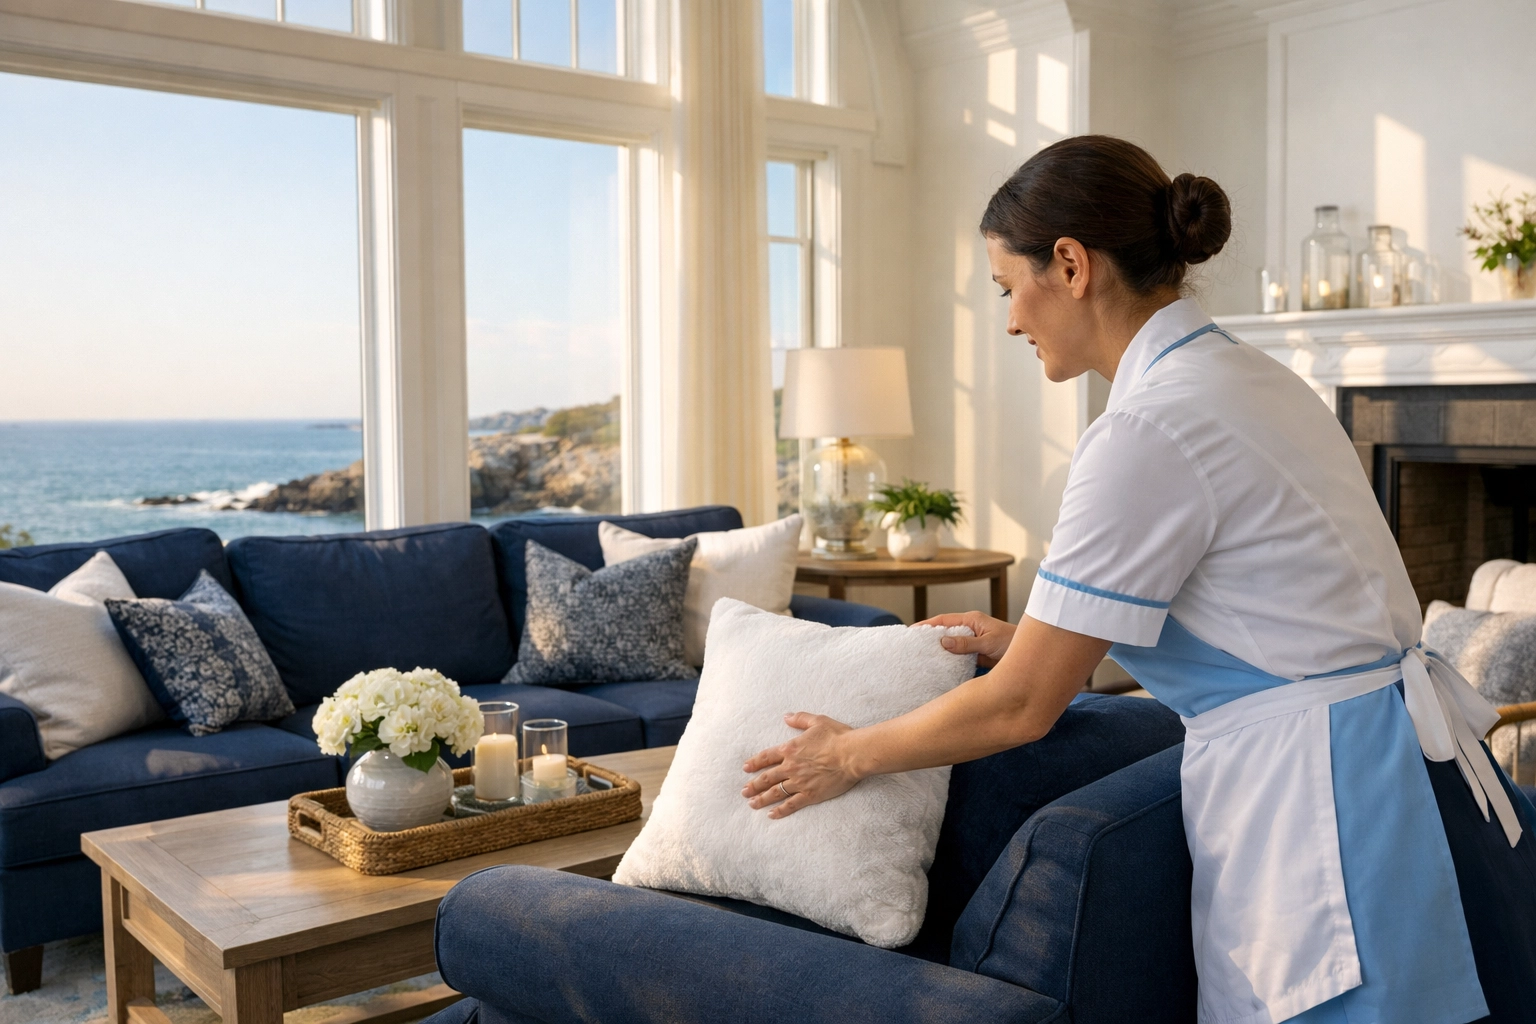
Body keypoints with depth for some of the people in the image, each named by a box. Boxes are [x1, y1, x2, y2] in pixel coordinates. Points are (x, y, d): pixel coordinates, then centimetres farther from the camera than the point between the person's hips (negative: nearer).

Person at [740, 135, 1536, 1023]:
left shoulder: (1150, 431, -20)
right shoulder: (1246, 375, 8)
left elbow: (1022, 708, -14)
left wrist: (850, 756, 1)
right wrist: (1021, 637, 23)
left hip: (1337, 824, -9)